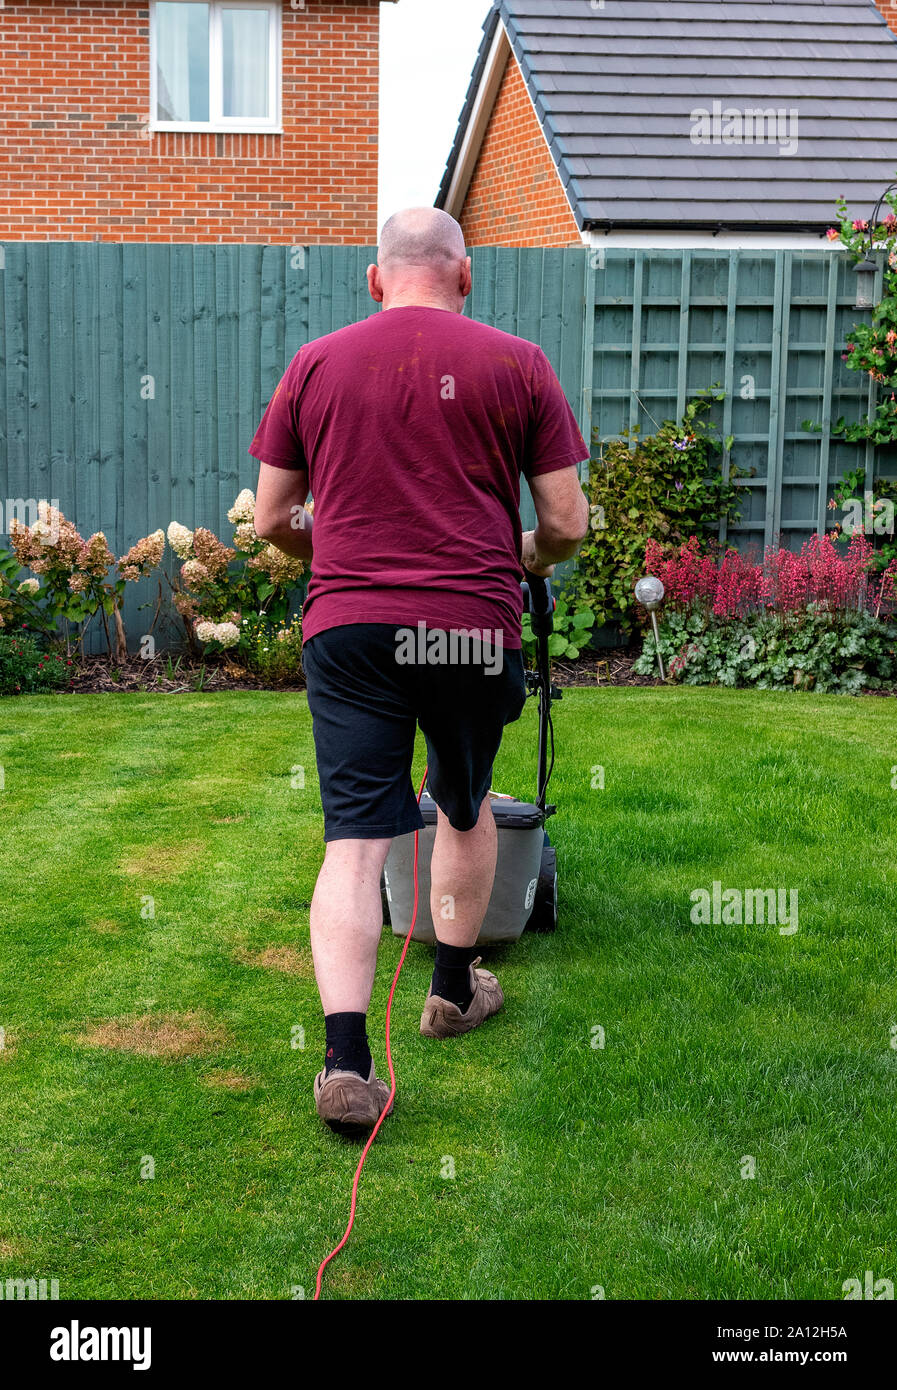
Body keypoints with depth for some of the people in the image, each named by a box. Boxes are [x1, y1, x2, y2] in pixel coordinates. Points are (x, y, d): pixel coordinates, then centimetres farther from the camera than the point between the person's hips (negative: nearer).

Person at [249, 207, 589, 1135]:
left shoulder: (315, 364, 8)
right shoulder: (516, 365, 3)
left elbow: (271, 520, 11)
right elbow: (567, 524, 2)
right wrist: (527, 559, 24)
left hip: (348, 626, 0)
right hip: (474, 629, 0)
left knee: (354, 840, -1)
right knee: (464, 809, 22)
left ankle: (346, 1058, -11)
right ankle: (454, 989, 38)